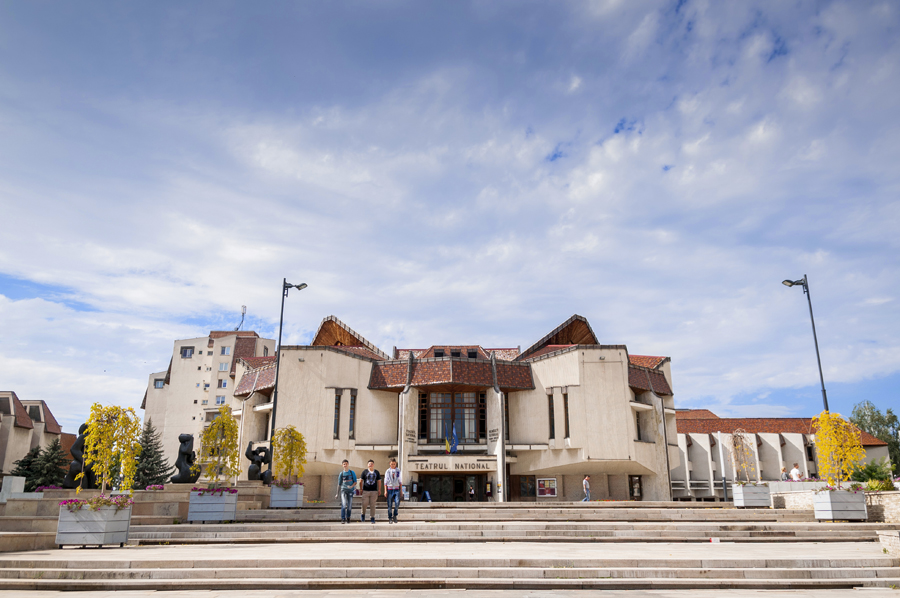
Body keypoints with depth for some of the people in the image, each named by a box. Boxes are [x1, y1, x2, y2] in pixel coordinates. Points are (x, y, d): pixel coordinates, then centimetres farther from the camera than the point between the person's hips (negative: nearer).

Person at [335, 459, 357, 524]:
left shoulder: (352, 473, 6)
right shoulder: (341, 474, 7)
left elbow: (355, 482, 4)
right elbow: (339, 484, 14)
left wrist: (352, 486, -16)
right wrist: (337, 494, 14)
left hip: (350, 490, 0)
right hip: (343, 490, 0)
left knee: (349, 506, 2)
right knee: (344, 505, -17)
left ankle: (348, 518, 21)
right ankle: (343, 519, -14)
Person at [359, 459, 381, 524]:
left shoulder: (376, 472, 10)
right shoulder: (365, 472, 3)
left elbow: (379, 481, 12)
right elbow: (361, 481, 5)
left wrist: (379, 490, 6)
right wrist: (361, 489, -1)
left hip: (374, 491, 1)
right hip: (366, 490, -1)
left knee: (372, 505, 1)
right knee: (364, 504, -4)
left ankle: (372, 518, 8)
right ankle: (362, 514, 23)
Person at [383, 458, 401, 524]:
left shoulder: (398, 471, 9)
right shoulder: (388, 471, 3)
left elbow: (400, 481, 14)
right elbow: (385, 481, 3)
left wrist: (401, 490, 10)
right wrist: (385, 491, -4)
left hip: (396, 489, 1)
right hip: (389, 489, -1)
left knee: (397, 502, -16)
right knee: (389, 504, 0)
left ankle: (395, 515, 4)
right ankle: (390, 518, 11)